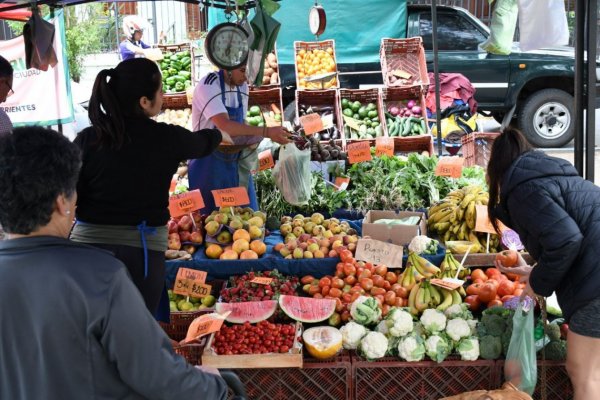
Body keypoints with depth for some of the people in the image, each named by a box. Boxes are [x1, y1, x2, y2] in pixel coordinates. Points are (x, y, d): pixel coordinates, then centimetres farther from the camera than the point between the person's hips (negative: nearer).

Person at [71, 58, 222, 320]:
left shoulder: (88, 140, -3)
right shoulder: (167, 138, -2)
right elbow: (202, 143, 20)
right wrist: (219, 134, 43)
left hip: (89, 244, 1)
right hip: (142, 249, -1)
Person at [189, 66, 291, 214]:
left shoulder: (242, 87, 3)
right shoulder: (208, 85, -18)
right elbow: (224, 125, -31)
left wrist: (251, 141, -9)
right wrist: (266, 132, -36)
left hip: (236, 163, 6)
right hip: (209, 163, -6)